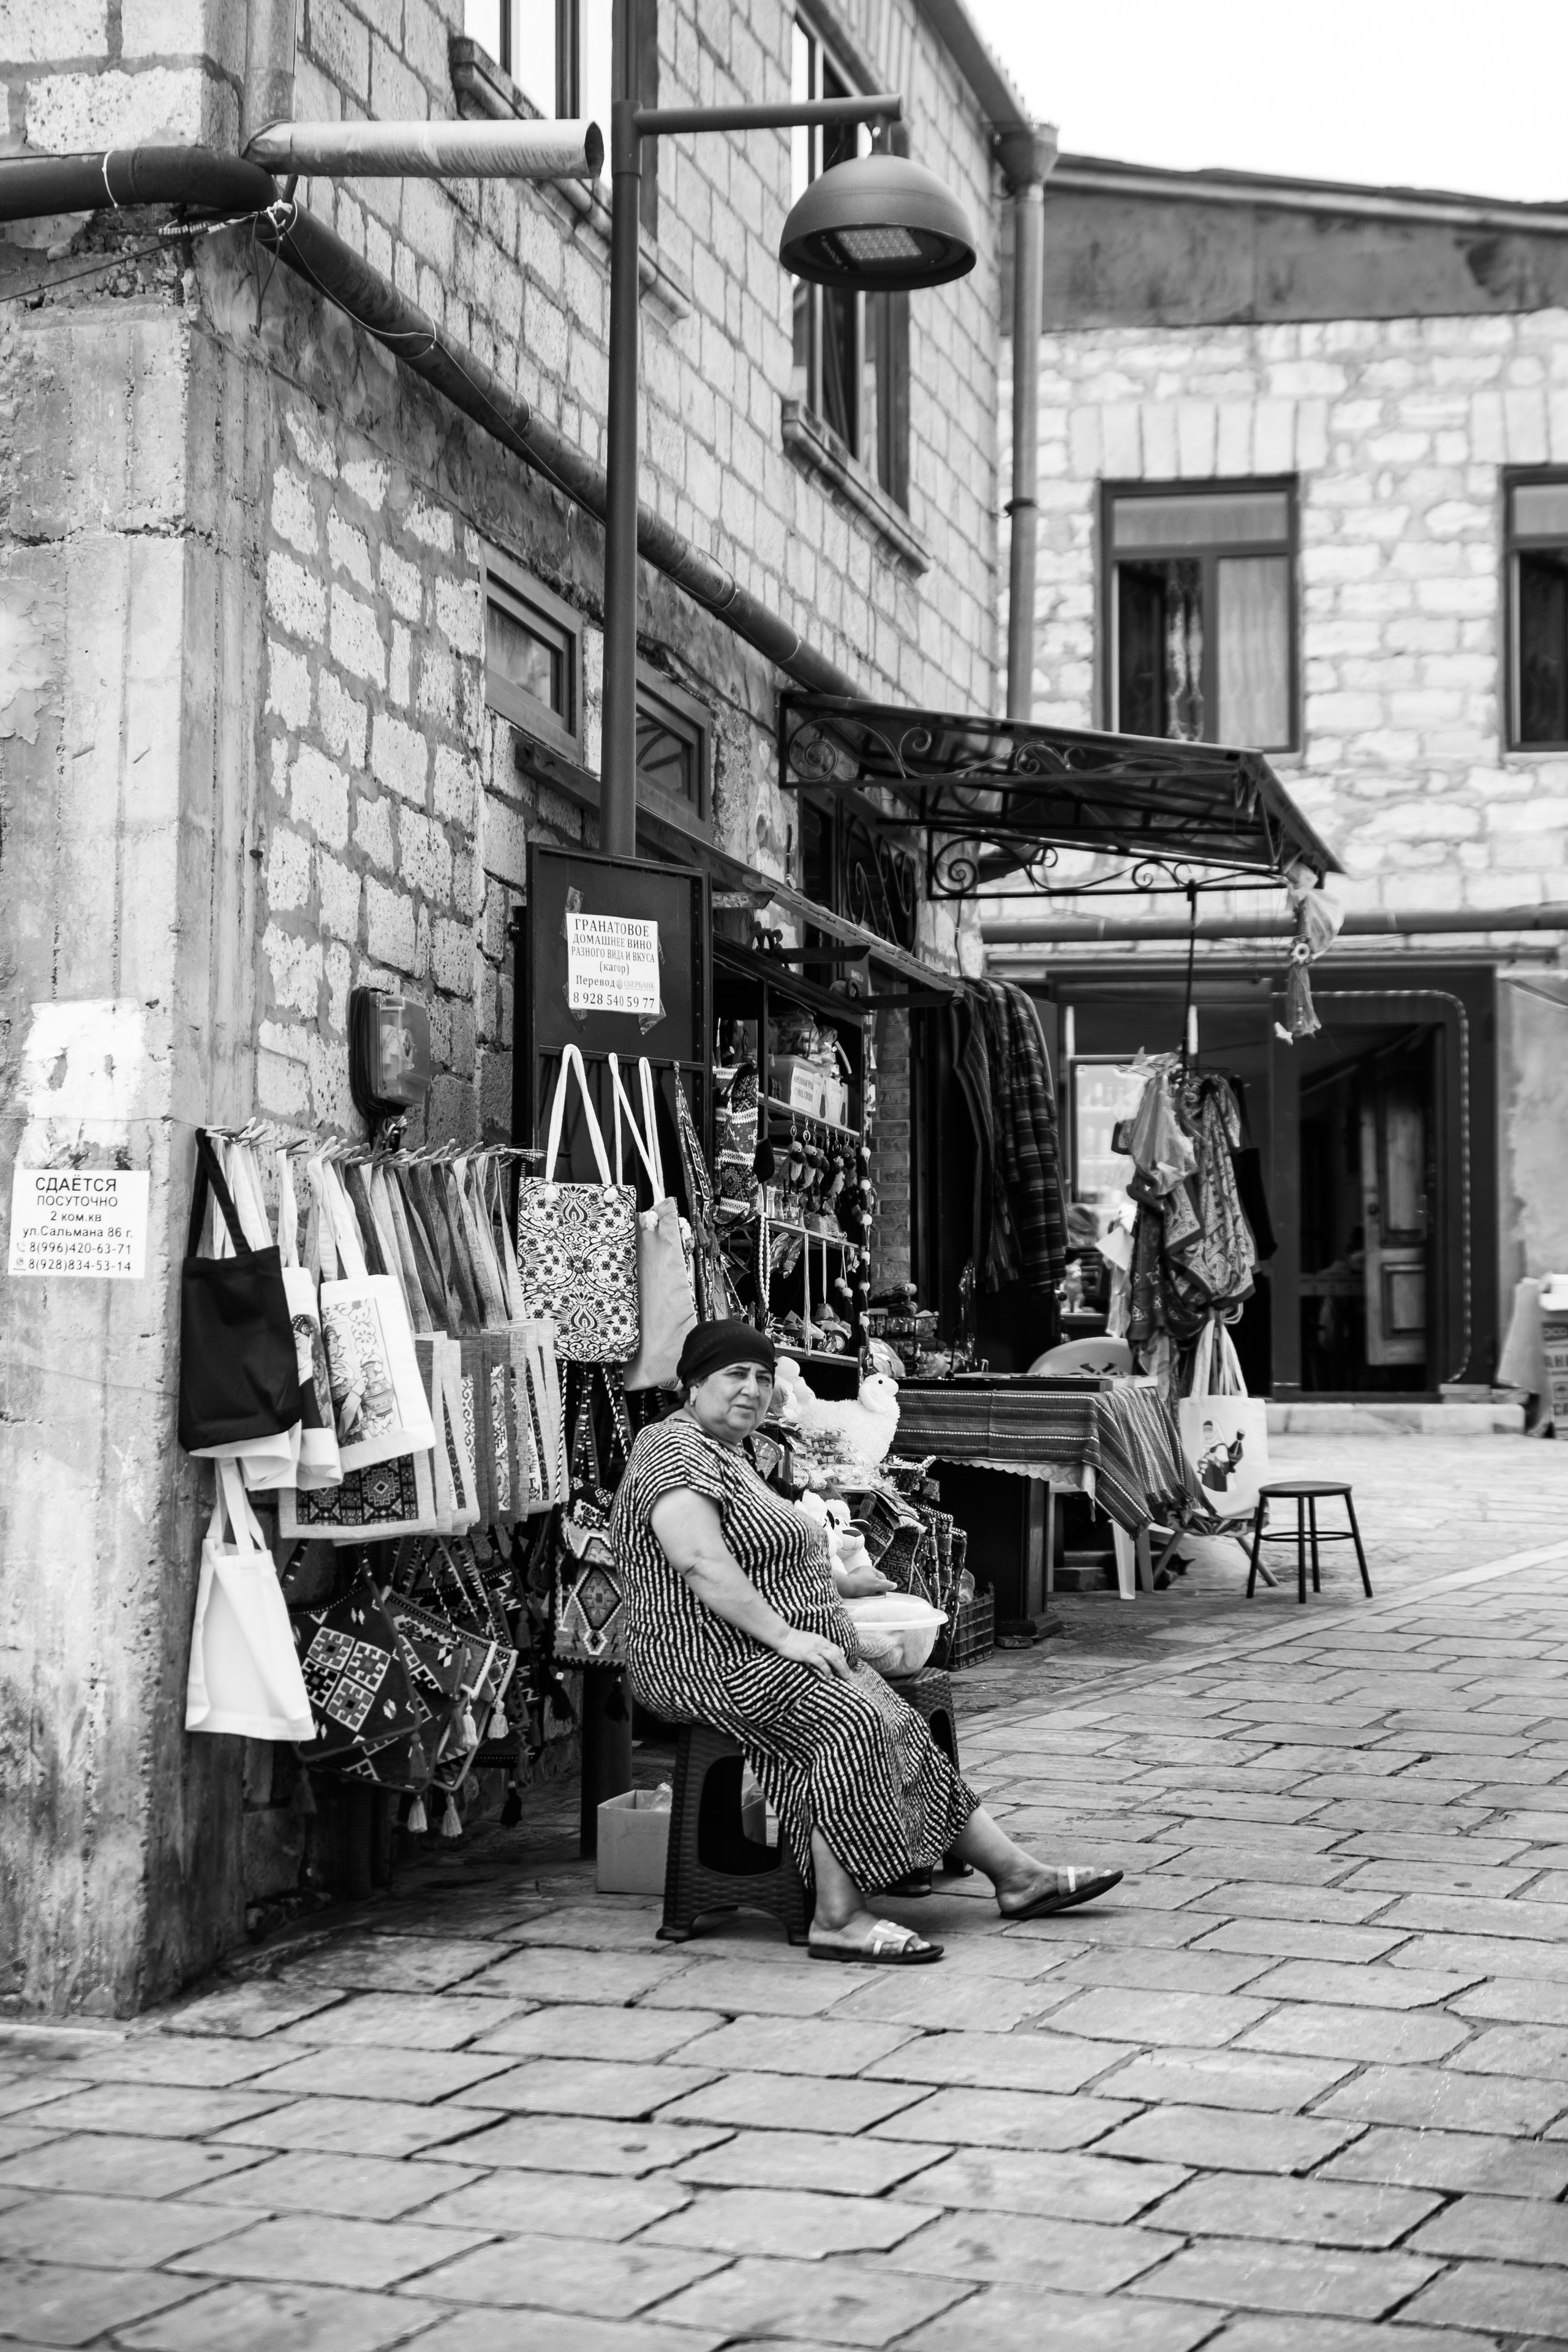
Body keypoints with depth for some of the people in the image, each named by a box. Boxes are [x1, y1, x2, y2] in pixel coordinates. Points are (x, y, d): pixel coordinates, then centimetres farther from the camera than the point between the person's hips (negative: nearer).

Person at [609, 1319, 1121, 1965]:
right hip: (712, 1660, -10)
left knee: (902, 1729, 0)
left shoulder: (729, 1454, 22)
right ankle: (838, 1919, -30)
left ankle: (1015, 1874, 2)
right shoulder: (675, 1450, -12)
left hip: (771, 1652, 10)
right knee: (848, 1721, -28)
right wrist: (783, 1634, -24)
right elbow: (700, 1563, -24)